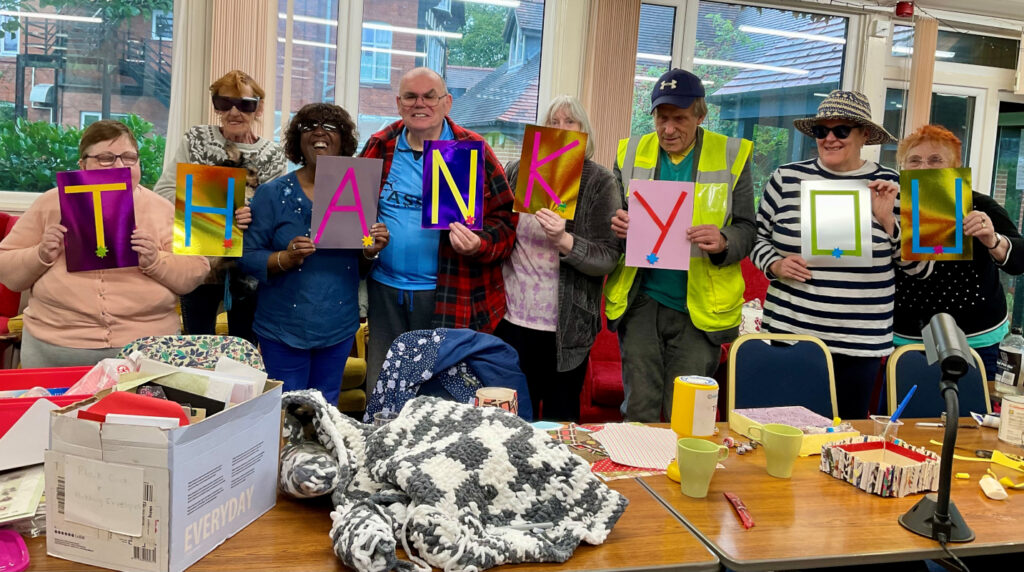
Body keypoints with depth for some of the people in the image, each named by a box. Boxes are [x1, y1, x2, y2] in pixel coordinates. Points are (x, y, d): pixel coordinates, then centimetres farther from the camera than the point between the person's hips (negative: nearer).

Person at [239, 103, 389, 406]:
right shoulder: (272, 193, -5)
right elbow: (248, 258, -5)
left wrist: (371, 251, -10)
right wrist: (286, 258, -24)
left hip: (339, 325, 3)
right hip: (284, 326, -2)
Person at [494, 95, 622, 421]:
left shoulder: (599, 182, -1)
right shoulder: (517, 172, 7)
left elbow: (609, 258, -9)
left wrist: (564, 241, -24)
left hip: (566, 326, -2)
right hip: (513, 318, 2)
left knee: (561, 417, 10)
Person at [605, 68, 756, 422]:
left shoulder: (732, 156, 1)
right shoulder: (631, 152, 7)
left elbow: (746, 230, 2)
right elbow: (614, 219, 14)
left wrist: (723, 243, -21)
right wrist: (617, 227, -11)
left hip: (700, 310, -1)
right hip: (641, 302, 2)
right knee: (639, 410, 7)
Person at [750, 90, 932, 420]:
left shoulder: (892, 186, 2)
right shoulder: (786, 178, 3)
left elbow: (920, 266, 2)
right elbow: (757, 235, 13)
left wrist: (888, 219, -12)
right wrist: (775, 265, -7)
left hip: (859, 344, 0)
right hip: (787, 332, 1)